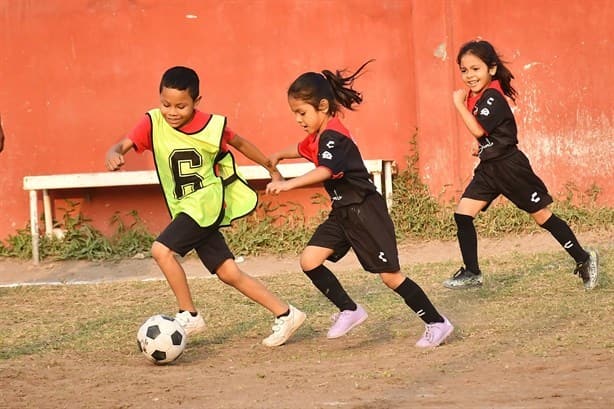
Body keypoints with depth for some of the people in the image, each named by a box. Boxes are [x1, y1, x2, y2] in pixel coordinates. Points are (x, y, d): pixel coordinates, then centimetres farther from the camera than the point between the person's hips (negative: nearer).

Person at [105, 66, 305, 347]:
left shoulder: (212, 125, -9)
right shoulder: (153, 123, -6)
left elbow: (239, 143, 9)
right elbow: (122, 146, -17)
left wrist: (271, 168, 20)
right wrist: (113, 155, -41)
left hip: (207, 202, -4)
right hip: (187, 209, 5)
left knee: (161, 250, -22)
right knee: (229, 274, 6)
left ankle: (189, 316, -10)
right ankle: (285, 314, 15)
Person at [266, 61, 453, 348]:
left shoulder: (333, 136, -20)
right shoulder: (317, 136, 10)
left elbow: (326, 170, -40)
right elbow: (303, 150, 37)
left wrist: (289, 184, -48)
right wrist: (279, 156, 28)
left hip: (365, 211, -9)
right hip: (343, 213, 9)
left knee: (390, 275, -7)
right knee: (309, 261, -2)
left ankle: (437, 324, 3)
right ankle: (349, 311, 8)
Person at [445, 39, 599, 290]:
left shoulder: (492, 96, -19)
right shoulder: (474, 96, 7)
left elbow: (478, 130, -28)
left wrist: (459, 104, -22)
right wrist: (483, 146, 9)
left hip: (509, 166, -8)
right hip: (488, 168, 9)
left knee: (542, 216, 0)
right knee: (462, 215, -1)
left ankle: (583, 260, 13)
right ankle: (472, 273, 7)